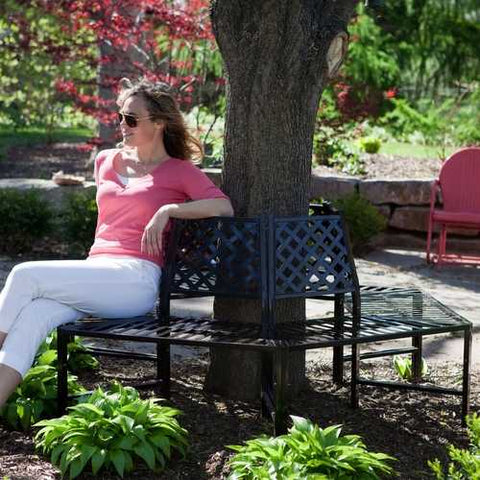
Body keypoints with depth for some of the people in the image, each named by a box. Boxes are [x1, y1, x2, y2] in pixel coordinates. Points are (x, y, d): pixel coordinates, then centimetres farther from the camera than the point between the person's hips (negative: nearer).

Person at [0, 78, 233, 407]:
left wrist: (168, 210, -16)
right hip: (95, 270, 5)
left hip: (137, 280, -5)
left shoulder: (179, 171, 6)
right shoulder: (106, 162, 23)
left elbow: (224, 207, -8)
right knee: (35, 314, -28)